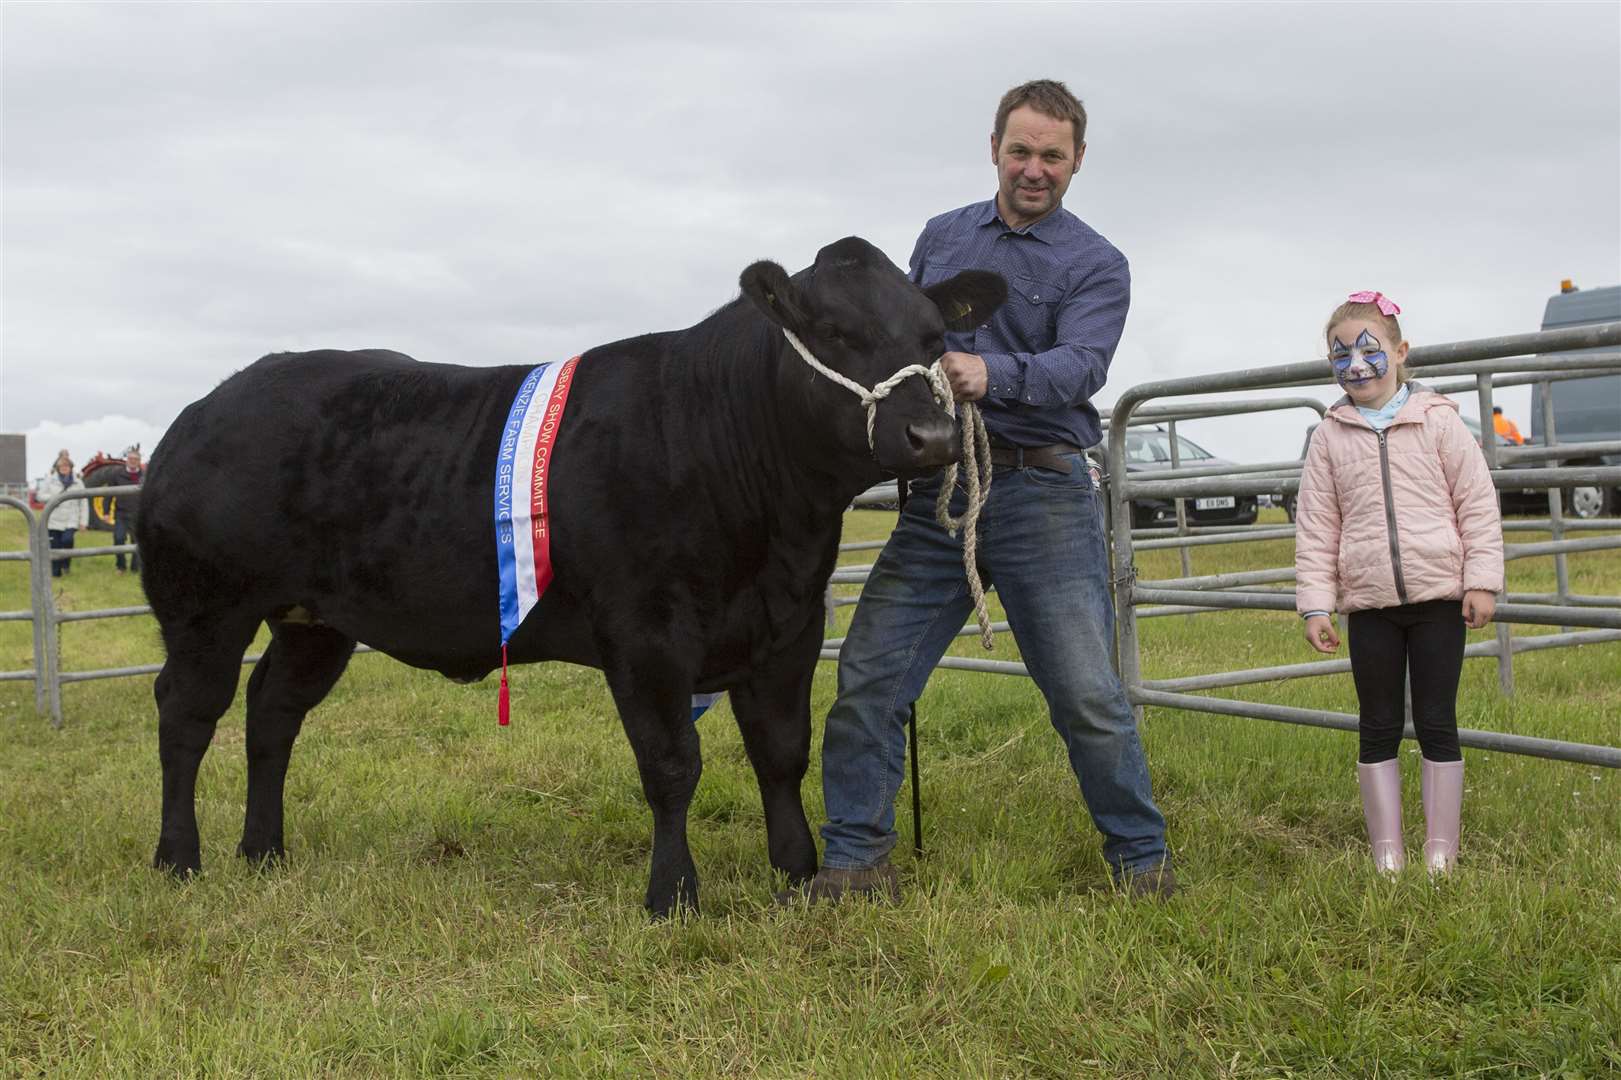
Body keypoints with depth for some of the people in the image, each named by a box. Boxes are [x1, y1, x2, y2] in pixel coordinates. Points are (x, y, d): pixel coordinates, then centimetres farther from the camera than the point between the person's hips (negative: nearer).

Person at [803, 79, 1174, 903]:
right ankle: (854, 863, 9)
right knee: (868, 674, -2)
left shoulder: (1095, 265, 2)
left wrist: (992, 376, -34)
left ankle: (1142, 863, 15)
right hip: (939, 492, 4)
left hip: (1043, 494, -3)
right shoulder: (940, 238, 16)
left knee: (1086, 693, -3)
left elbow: (1081, 365, -16)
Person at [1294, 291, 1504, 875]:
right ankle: (1386, 855, 15)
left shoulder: (1438, 420, 1)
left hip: (1439, 596, -1)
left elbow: (1477, 503, 1)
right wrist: (1315, 604, 0)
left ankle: (1441, 852, 14)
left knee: (1437, 725, 5)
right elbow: (1315, 525, 5)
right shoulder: (1330, 437, 5)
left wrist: (1482, 580, -6)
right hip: (1369, 603, 2)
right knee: (1378, 729, 6)